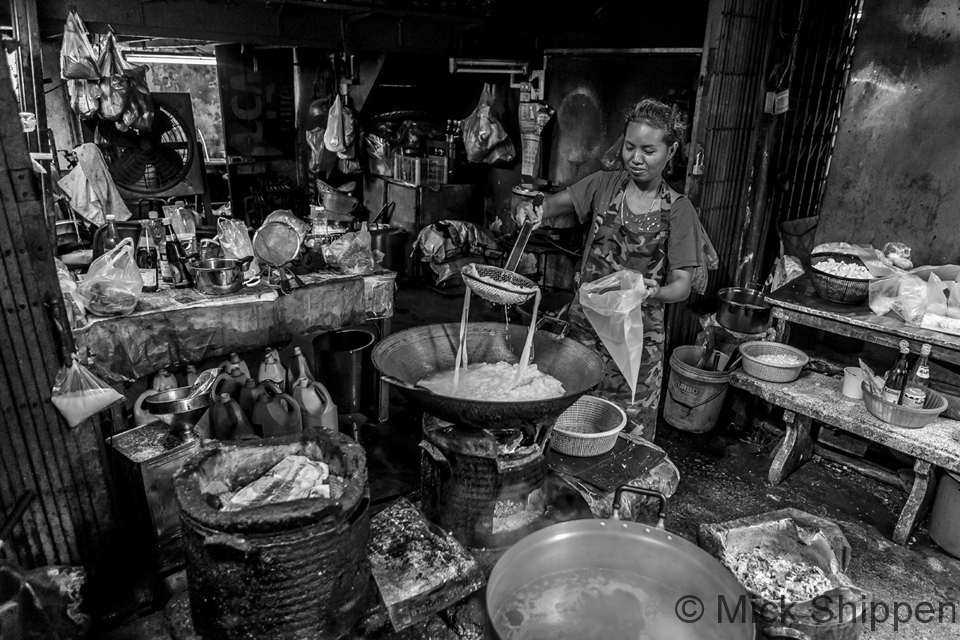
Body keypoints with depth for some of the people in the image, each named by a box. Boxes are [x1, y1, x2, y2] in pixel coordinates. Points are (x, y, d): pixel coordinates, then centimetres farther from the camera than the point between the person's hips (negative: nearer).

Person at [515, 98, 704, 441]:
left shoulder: (678, 210, -5)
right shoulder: (604, 185, 1)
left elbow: (682, 284, -7)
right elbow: (558, 202, 7)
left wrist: (653, 291, -29)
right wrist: (535, 210, -17)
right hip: (584, 324, 2)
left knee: (629, 433, 5)